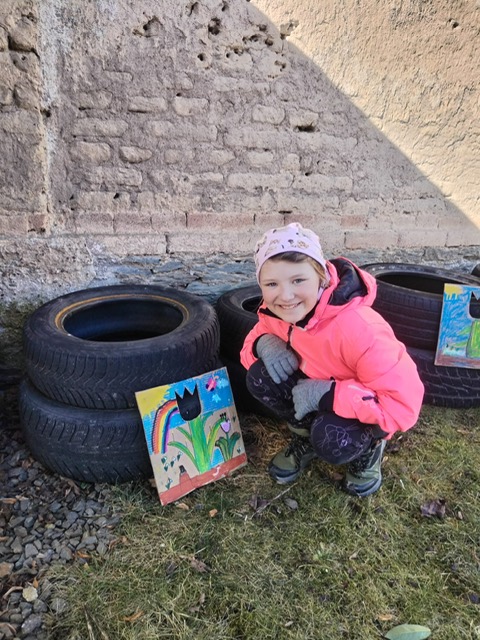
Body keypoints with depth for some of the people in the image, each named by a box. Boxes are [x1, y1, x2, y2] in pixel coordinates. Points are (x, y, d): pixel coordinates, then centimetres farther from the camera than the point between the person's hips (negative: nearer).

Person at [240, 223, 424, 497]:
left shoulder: (358, 329, -38)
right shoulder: (276, 311, -18)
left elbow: (404, 407, -34)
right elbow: (251, 342, -1)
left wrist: (327, 394, -38)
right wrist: (264, 343, -26)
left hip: (364, 410, -5)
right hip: (319, 385, 6)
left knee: (331, 441, -34)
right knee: (260, 377, -18)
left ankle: (369, 446, 3)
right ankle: (307, 436, 8)